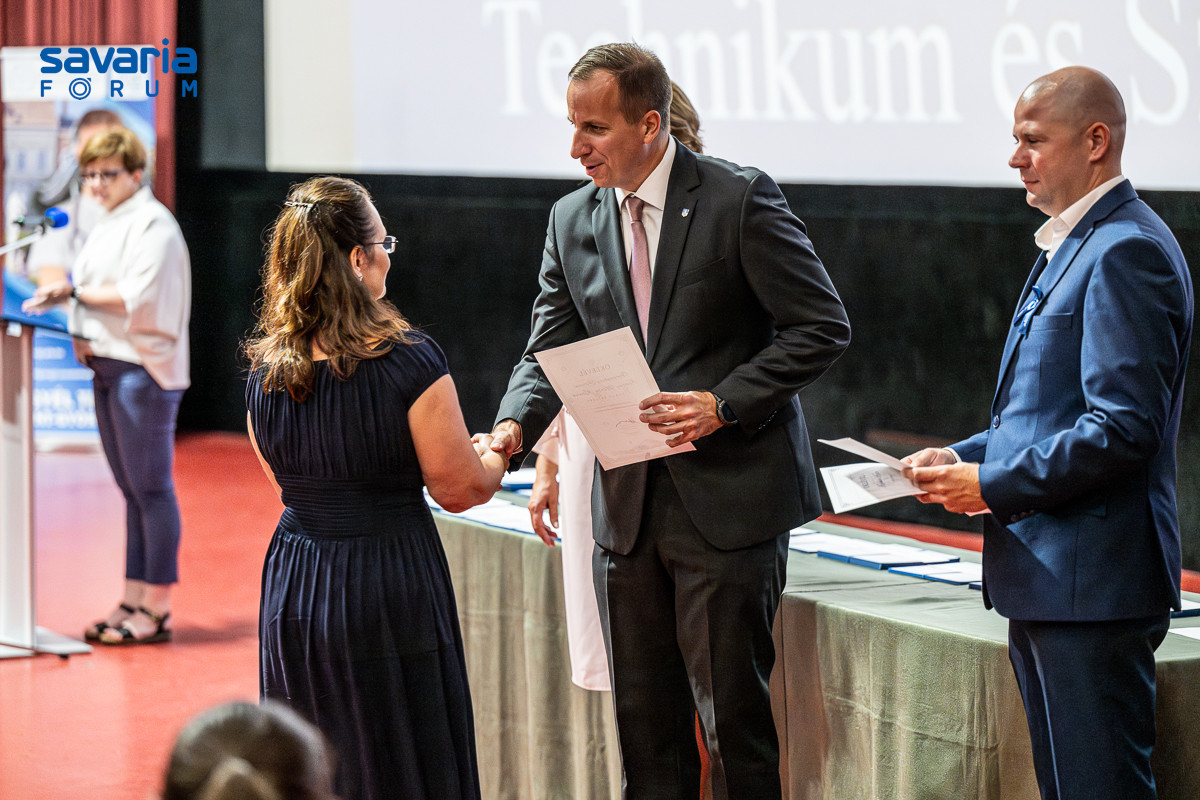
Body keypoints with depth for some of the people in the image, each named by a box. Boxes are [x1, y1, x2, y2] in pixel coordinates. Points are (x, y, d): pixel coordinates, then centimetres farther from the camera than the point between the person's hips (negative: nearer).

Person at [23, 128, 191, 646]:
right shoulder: (108, 224, 19)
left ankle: (157, 609, -4)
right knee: (133, 491, 11)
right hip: (108, 365, 9)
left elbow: (138, 296, -19)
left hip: (142, 367, -9)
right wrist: (62, 297, 1)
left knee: (150, 489, -6)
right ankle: (134, 601, 15)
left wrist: (75, 290, -11)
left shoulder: (153, 224, -9)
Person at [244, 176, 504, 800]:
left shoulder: (265, 370, 2)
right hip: (389, 588, -5)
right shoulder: (408, 362, -16)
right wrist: (495, 456, 13)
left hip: (291, 588, 6)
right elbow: (461, 489, -9)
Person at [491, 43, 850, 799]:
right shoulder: (573, 220, 9)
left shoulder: (740, 199, -8)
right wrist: (513, 427, -11)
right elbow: (549, 352, 10)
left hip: (726, 498, -5)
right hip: (628, 504, 6)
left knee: (733, 715, -3)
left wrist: (724, 405, -18)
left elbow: (823, 327, -8)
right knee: (644, 722, 10)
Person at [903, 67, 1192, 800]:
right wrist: (965, 456, 9)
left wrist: (994, 485, -16)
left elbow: (1123, 428, -22)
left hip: (1091, 580, -11)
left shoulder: (1126, 252, -16)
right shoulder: (1072, 247, 19)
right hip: (1048, 577, 11)